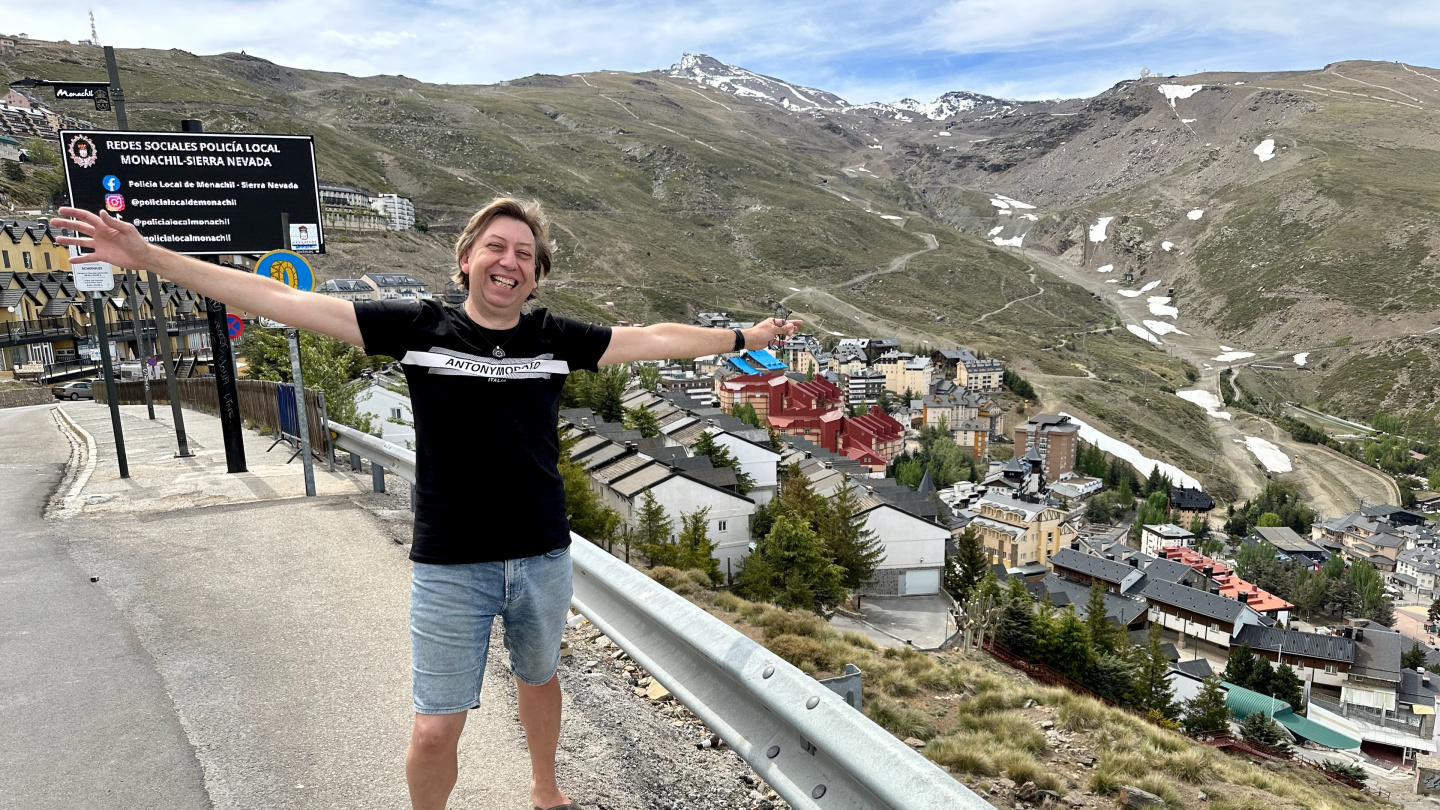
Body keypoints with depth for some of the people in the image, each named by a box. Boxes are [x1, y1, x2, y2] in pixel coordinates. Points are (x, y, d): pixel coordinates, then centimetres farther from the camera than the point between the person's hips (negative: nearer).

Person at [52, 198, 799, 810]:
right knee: (436, 728, 4)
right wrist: (149, 256, -6)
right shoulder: (418, 326, -7)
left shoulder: (555, 338, -1)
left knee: (538, 679, 24)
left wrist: (744, 337, 12)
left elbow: (653, 339, 8)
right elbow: (280, 299, -6)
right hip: (450, 566, -2)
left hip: (543, 559, 3)